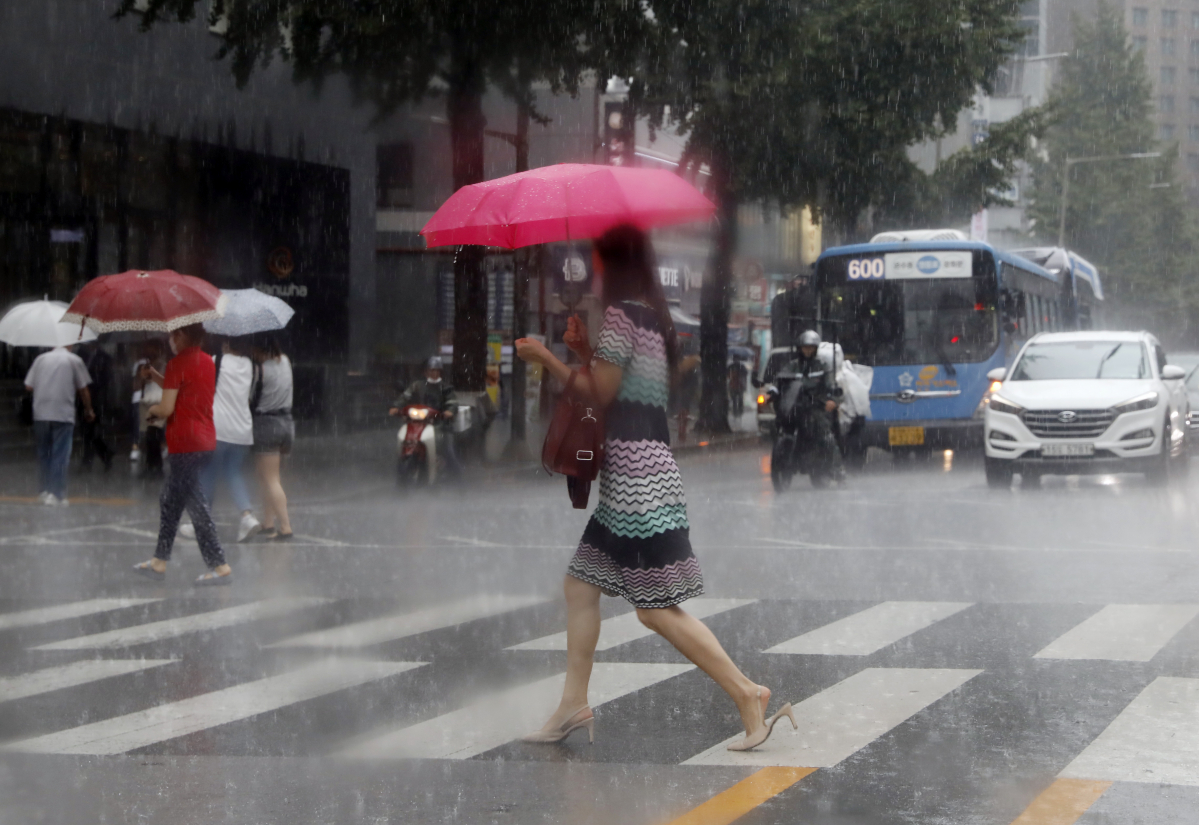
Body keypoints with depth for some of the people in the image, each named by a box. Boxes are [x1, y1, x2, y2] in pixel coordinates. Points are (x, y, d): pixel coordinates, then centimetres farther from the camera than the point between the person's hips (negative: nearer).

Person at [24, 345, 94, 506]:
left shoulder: (41, 359, 10)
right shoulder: (74, 360, 3)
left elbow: (28, 387, 6)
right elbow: (83, 390, 3)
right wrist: (88, 410, 18)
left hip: (41, 414, 3)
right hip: (63, 414, -3)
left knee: (43, 454, 14)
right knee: (60, 455, -2)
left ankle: (44, 490, 17)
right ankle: (56, 494, -6)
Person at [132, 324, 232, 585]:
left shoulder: (177, 364, -12)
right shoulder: (208, 362, 12)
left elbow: (166, 408, -16)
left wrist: (153, 409, 6)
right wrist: (156, 376, 19)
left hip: (185, 444, -9)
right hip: (206, 440, 9)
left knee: (196, 505, -7)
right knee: (170, 502, 18)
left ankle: (220, 566, -10)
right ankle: (160, 561, 25)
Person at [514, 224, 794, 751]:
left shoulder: (620, 314, -12)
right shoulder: (650, 314, 16)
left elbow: (600, 393, -13)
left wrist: (546, 358, -4)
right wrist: (584, 352, 12)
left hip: (636, 478, -10)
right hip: (630, 475, 10)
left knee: (657, 608, -9)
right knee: (581, 583, 13)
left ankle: (748, 693, -9)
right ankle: (573, 705, 16)